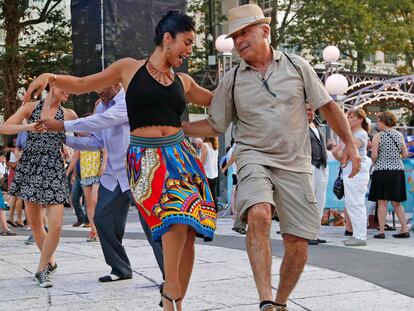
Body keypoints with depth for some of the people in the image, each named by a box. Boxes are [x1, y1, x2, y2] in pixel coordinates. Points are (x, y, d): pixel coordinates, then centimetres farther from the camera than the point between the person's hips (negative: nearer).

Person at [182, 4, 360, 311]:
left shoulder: (296, 66, 4)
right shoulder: (231, 80, 5)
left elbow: (327, 105, 8)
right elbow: (214, 125, 12)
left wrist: (350, 143, 3)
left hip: (295, 164, 1)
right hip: (255, 158, -1)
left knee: (298, 242, -1)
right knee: (258, 214, -31)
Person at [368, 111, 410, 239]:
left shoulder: (378, 136, -8)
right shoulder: (399, 135, 6)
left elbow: (374, 155, -13)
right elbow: (405, 154, 7)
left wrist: (374, 162, 8)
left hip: (382, 170, -5)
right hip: (398, 170, 5)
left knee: (382, 202, -1)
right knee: (396, 202, 13)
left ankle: (381, 231, -3)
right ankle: (404, 229, 10)